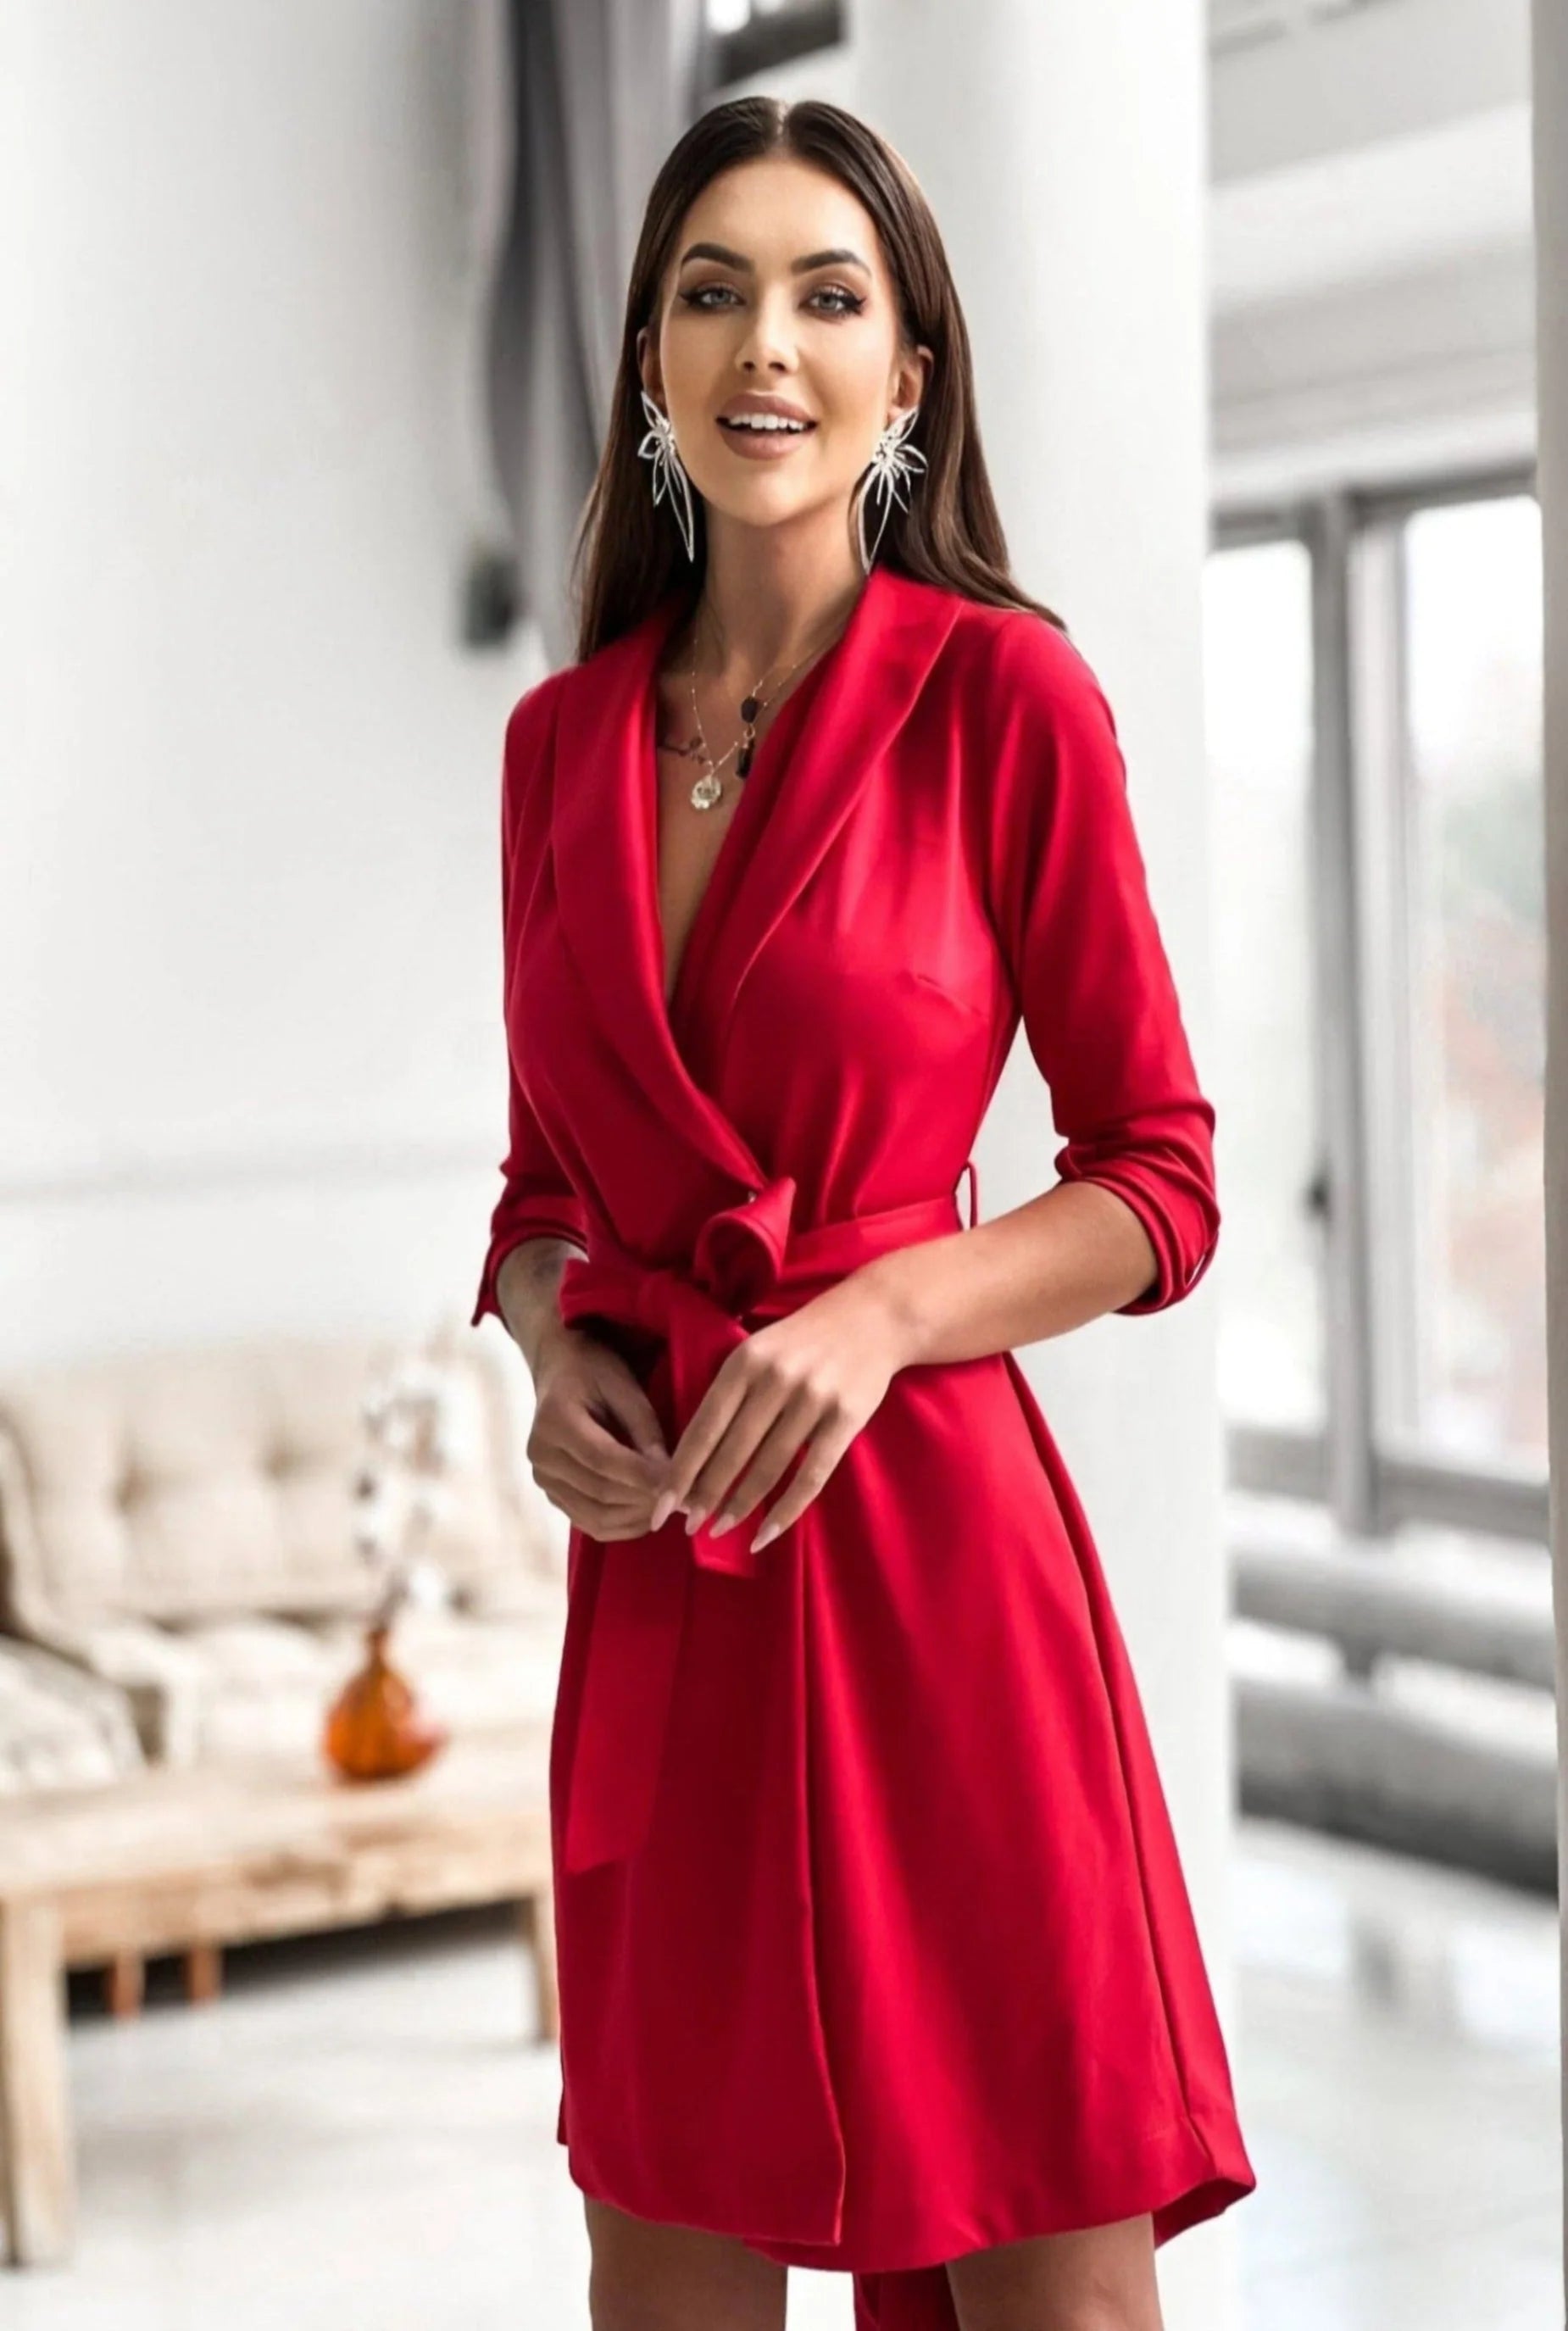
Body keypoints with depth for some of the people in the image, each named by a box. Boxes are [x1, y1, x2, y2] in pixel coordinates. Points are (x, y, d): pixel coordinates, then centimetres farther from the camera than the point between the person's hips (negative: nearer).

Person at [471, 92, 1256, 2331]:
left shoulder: (1003, 692, -6)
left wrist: (873, 1313, -18)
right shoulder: (563, 735, 8)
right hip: (656, 1567, 5)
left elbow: (1159, 1181, -3)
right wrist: (552, 1355, -3)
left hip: (922, 1534, -4)